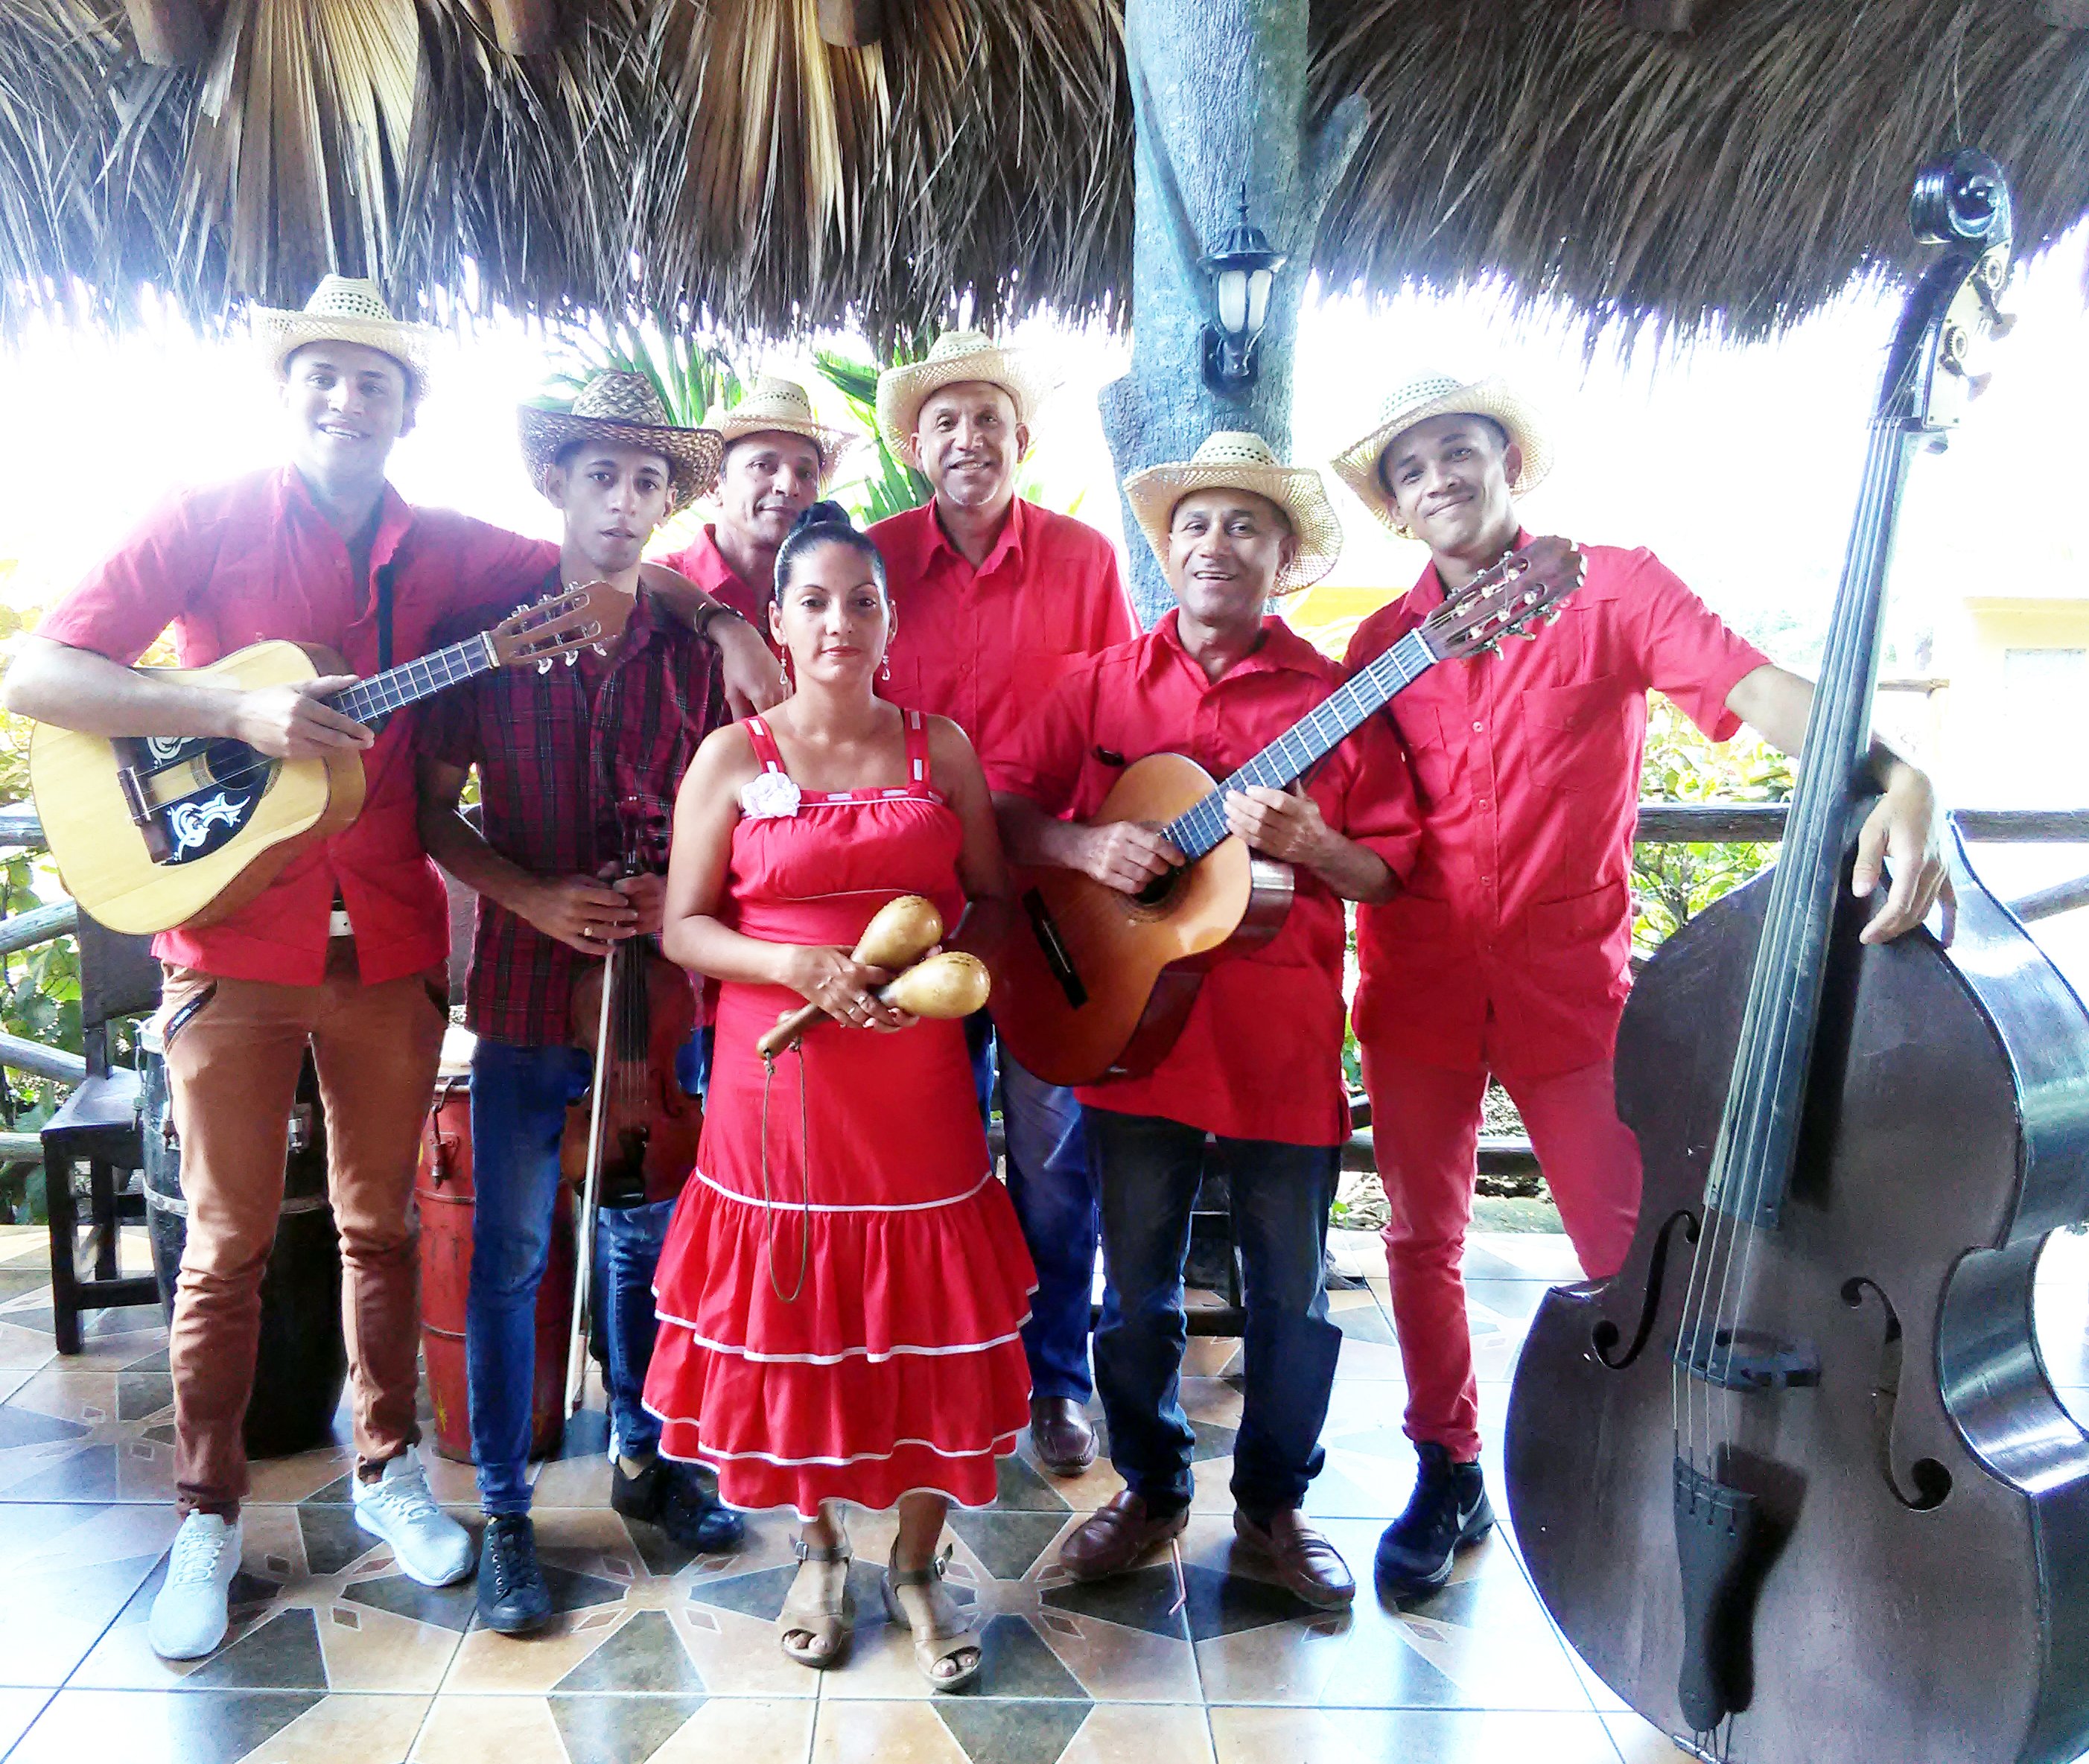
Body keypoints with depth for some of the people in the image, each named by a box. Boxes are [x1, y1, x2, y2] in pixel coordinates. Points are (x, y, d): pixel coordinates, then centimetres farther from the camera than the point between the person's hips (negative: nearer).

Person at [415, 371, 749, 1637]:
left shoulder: (698, 647, 2)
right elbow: (431, 807, 2)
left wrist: (681, 895, -12)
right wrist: (529, 893, -12)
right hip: (527, 983, -2)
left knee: (646, 1229, 15)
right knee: (513, 1248, 6)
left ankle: (640, 1453, 36)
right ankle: (506, 1511, 21)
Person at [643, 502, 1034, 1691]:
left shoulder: (939, 747, 6)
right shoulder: (734, 757, 2)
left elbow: (994, 899, 9)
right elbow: (683, 926, 0)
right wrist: (799, 968, -16)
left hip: (918, 1085, 1)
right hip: (781, 1085, -1)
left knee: (926, 1319, 4)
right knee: (796, 1319, 7)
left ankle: (919, 1564, 25)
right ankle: (820, 1551, 31)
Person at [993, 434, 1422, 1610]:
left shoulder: (1335, 698, 0)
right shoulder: (1104, 685, 5)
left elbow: (1391, 867, 0)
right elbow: (1005, 811, 4)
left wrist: (1306, 842, -19)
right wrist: (1085, 845, -15)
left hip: (1282, 1038, -1)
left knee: (1293, 1288, 11)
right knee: (1138, 1281, 14)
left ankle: (1275, 1501, 33)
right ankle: (1151, 1489, 35)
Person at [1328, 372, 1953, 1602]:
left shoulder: (1614, 590, -3)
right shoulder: (1382, 645, 7)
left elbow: (1761, 688, -18)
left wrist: (1896, 777, -37)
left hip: (1570, 983, -3)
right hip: (1418, 989, 3)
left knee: (1634, 1257, -1)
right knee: (1424, 1240, 11)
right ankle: (1450, 1478, 31)